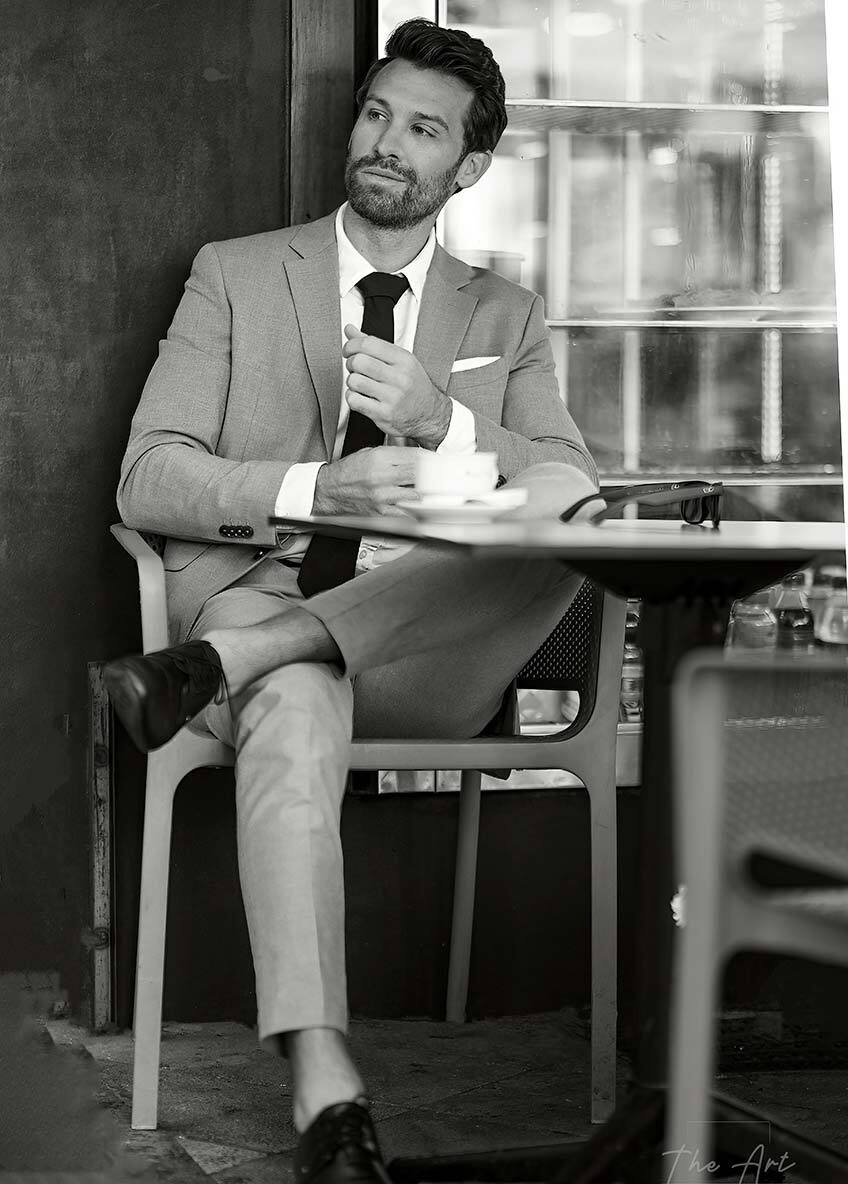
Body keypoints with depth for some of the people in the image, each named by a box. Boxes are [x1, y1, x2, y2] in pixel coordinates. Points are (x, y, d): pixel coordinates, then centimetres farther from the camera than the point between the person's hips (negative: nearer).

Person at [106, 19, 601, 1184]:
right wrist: (314, 492, -16)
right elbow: (148, 481, 2)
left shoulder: (507, 317, 19)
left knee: (576, 506, -29)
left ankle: (217, 665, -32)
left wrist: (439, 422, -16)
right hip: (258, 598, -1)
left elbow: (574, 492, 3)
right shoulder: (236, 275, 14)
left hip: (429, 652, 2)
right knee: (294, 717, -39)